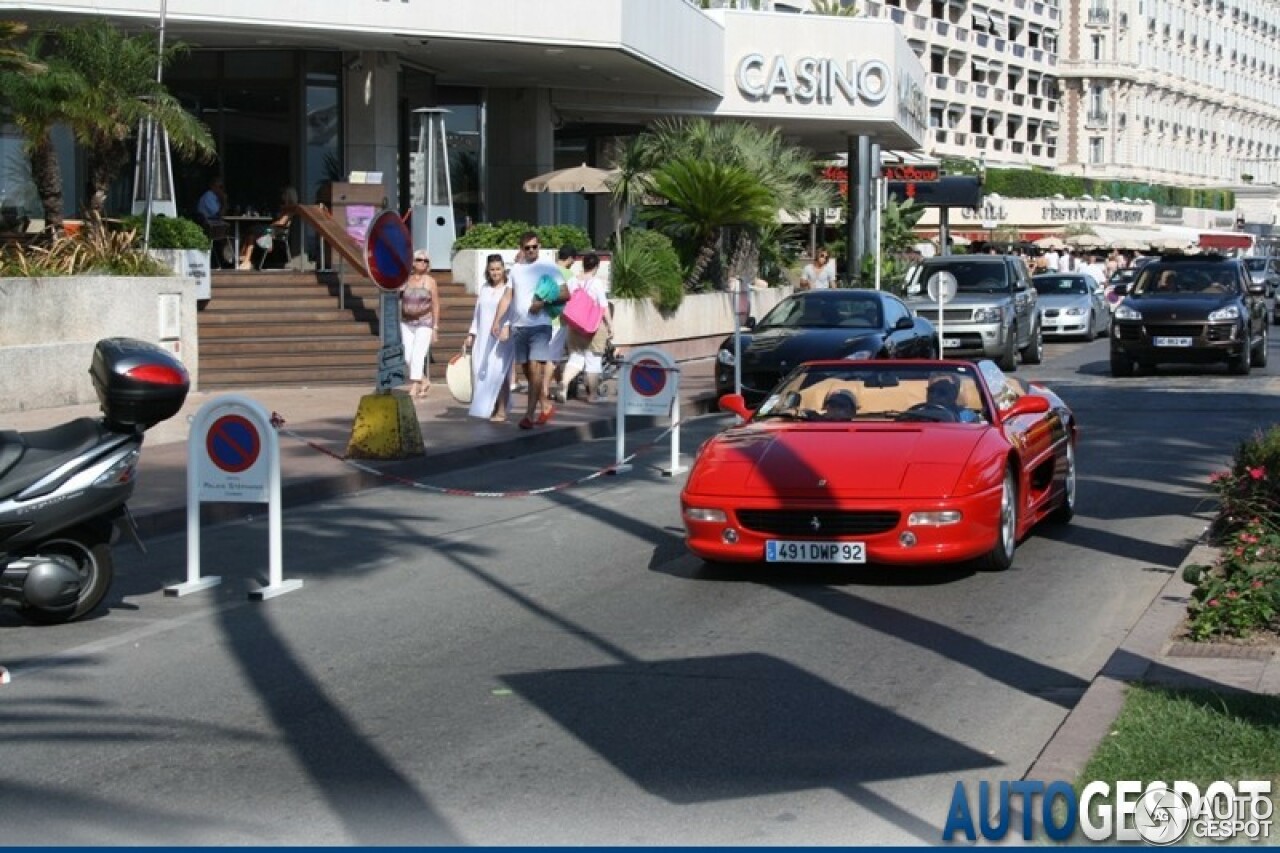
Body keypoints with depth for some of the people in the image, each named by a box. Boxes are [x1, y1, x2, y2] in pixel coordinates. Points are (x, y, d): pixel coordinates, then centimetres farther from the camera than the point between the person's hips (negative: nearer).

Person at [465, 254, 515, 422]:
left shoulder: (509, 288, -2)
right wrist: (471, 334, 17)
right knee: (480, 372, 1)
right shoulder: (484, 288, 17)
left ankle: (501, 410, -8)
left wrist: (506, 326, -31)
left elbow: (510, 308, -16)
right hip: (483, 337, 6)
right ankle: (484, 407, 9)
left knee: (498, 372, -11)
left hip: (501, 337, -6)